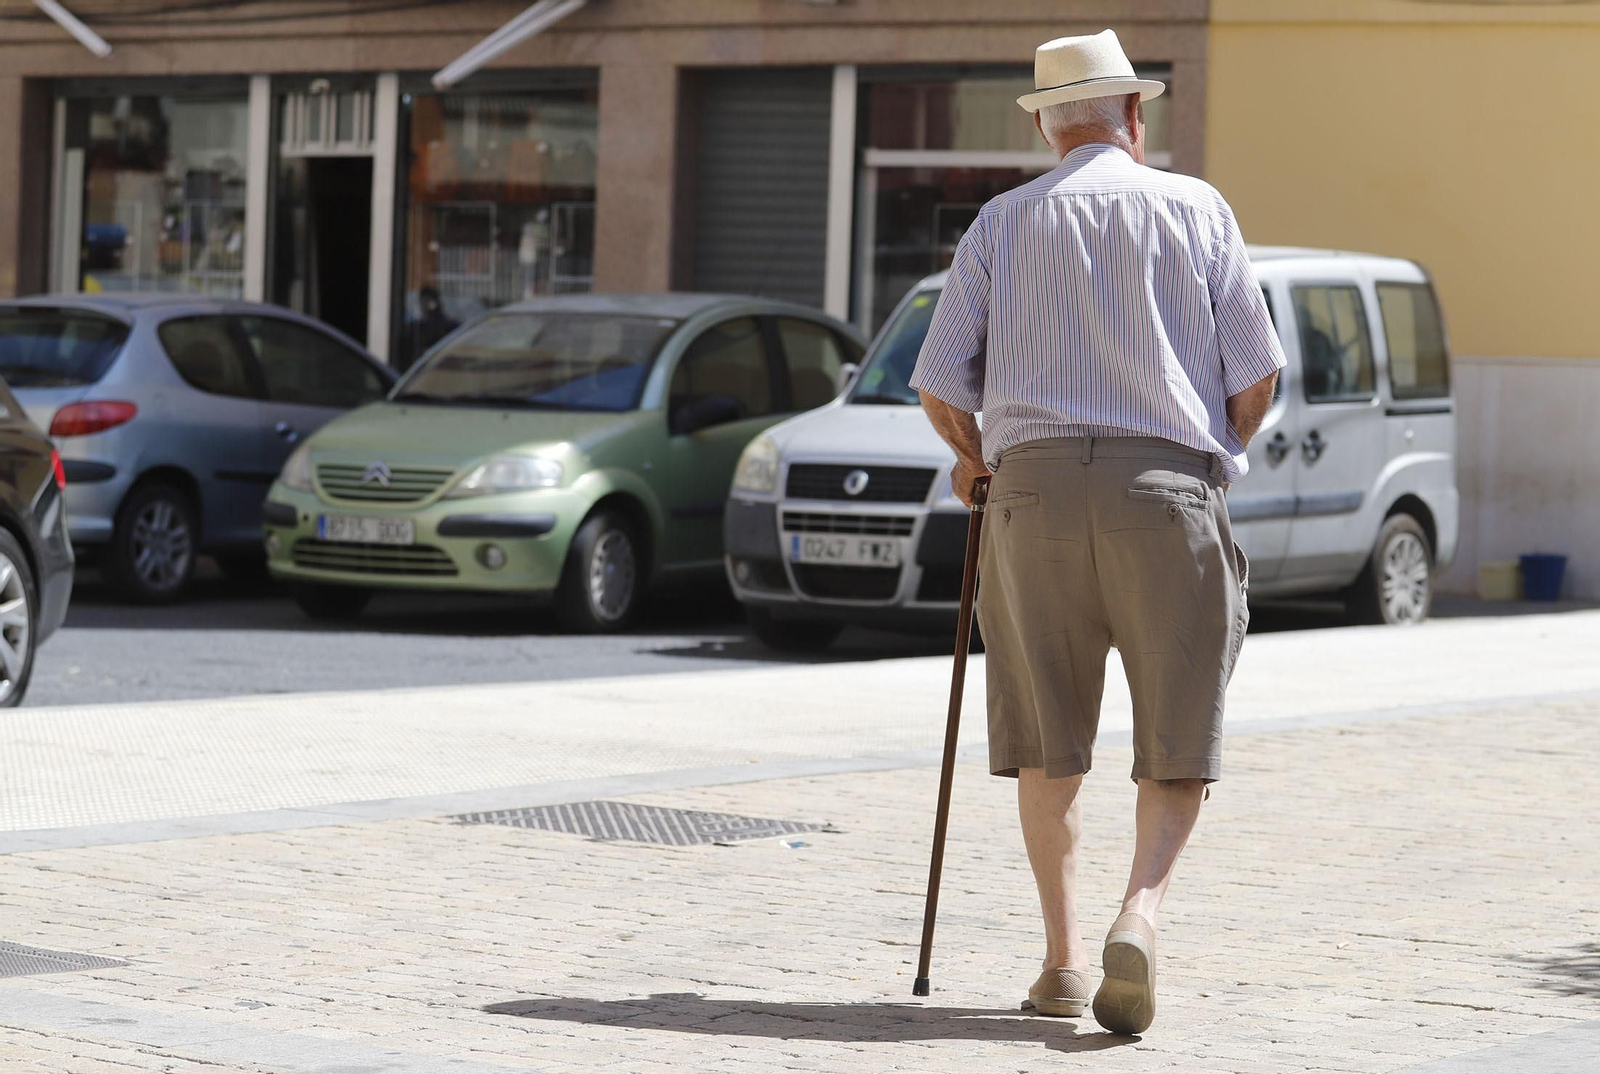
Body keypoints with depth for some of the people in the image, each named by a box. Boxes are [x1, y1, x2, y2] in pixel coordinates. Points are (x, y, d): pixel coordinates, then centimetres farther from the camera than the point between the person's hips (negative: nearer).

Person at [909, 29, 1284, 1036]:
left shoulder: (1004, 223, 12)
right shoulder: (1197, 209, 9)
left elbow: (940, 383, 8)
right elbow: (1257, 377, 6)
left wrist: (977, 458, 28)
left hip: (1036, 487, 1)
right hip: (1168, 490, -1)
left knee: (1047, 743, 13)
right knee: (1177, 748, 4)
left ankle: (1064, 957, 10)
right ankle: (1140, 918, -18)